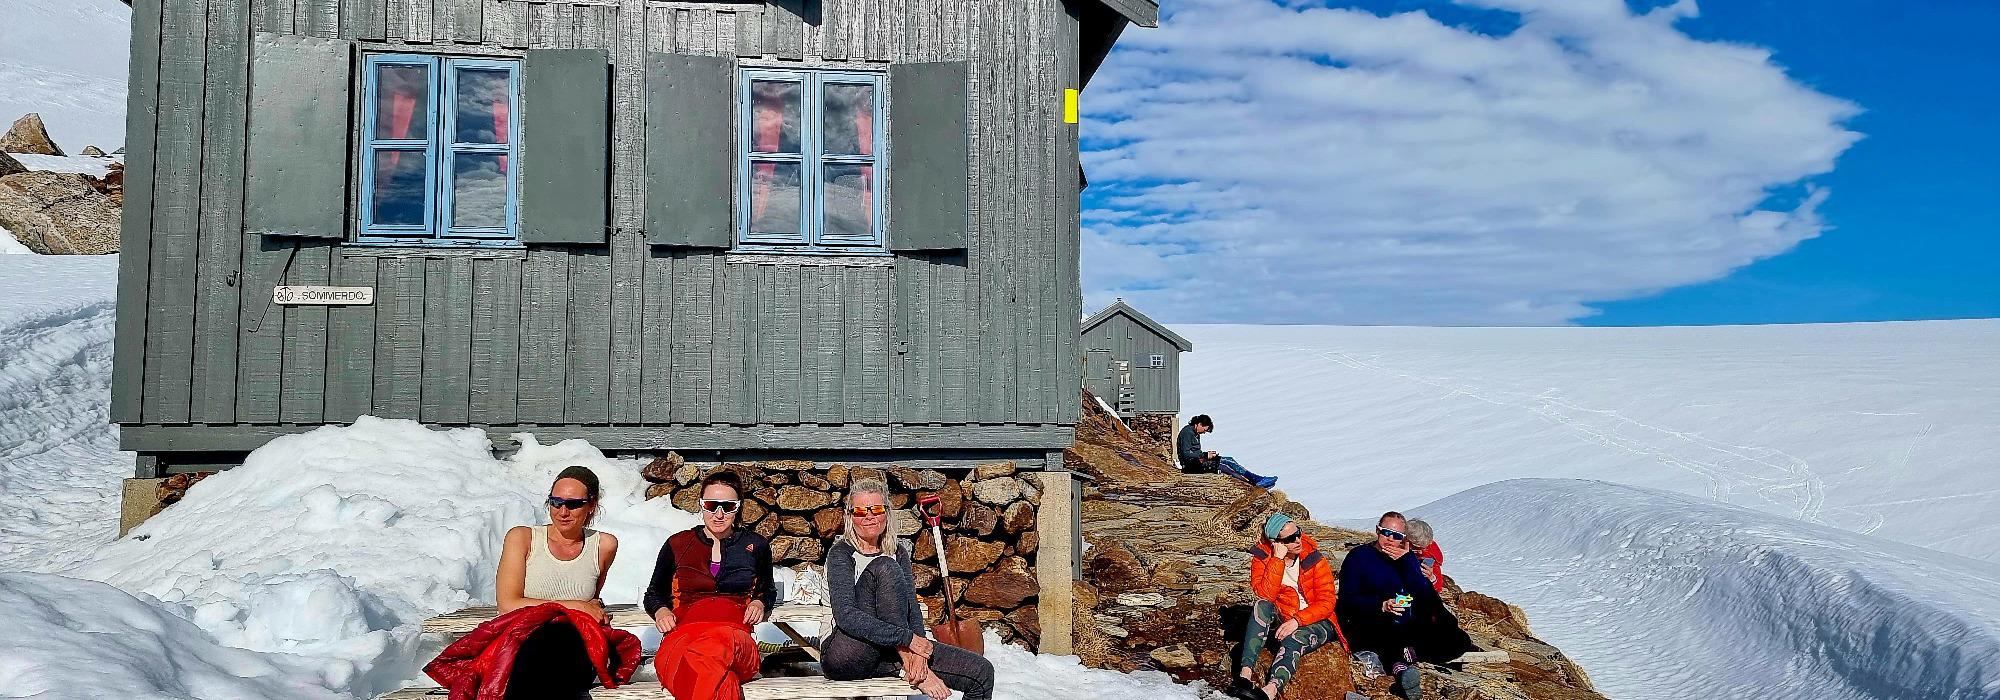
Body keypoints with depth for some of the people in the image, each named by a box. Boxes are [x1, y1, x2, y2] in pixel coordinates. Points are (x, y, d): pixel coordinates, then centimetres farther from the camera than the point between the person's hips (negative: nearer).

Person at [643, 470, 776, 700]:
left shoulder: (755, 545, 19)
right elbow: (654, 593, 29)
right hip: (684, 632, 0)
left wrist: (759, 603, 11)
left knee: (712, 649, -44)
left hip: (733, 632, 0)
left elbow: (768, 590, 35)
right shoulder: (677, 545, 17)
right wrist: (661, 611, 6)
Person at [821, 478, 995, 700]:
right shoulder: (841, 553, -7)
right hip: (846, 656, -5)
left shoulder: (898, 552, 11)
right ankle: (908, 666, -23)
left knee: (982, 672, -8)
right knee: (886, 569, -25)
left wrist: (918, 652, -19)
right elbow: (846, 616, -22)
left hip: (891, 650, 5)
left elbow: (913, 609, 0)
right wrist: (908, 639, -25)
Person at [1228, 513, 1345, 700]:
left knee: (1293, 640, -33)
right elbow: (1266, 595, -21)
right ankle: (1245, 674, -40)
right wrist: (1278, 559, -27)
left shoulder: (1315, 559, -11)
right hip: (1281, 620, 2)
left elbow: (1326, 603, -13)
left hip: (1315, 622, -2)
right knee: (1262, 607, -28)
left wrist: (1297, 621, -27)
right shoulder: (1262, 557, -7)